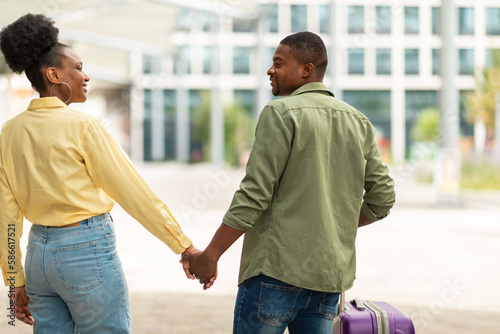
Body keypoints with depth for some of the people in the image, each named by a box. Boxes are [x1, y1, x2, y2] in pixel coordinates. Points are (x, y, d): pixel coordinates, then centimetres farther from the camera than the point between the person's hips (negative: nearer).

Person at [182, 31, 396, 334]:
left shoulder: (282, 113, -8)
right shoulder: (359, 123, 11)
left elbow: (254, 195, -13)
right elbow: (382, 198, 10)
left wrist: (209, 256, -7)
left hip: (278, 267, -6)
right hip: (329, 274, 7)